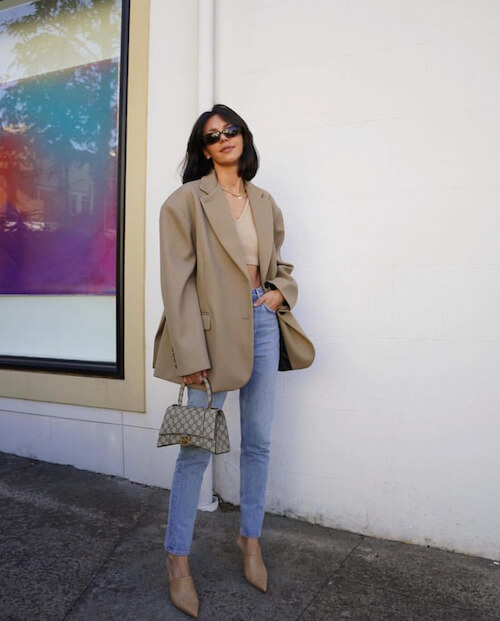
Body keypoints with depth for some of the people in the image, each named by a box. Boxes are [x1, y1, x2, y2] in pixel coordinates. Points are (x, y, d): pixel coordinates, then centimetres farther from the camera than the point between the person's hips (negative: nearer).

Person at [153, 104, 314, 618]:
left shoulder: (264, 202, 14)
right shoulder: (187, 200, -3)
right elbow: (177, 279, -10)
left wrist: (282, 290, 0)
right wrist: (190, 353, -17)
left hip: (264, 324, 5)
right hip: (215, 328, -5)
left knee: (259, 441, 12)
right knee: (197, 446, 1)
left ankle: (250, 538, 32)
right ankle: (178, 559, 19)